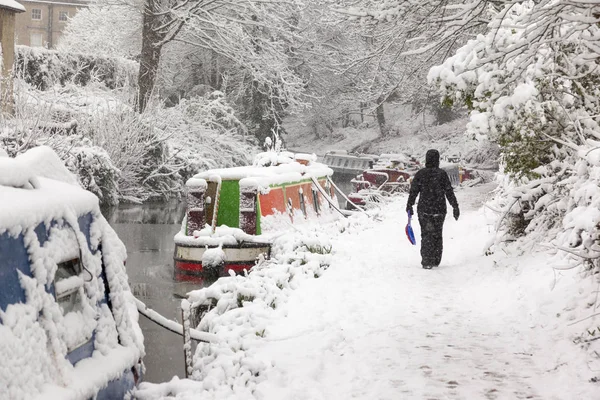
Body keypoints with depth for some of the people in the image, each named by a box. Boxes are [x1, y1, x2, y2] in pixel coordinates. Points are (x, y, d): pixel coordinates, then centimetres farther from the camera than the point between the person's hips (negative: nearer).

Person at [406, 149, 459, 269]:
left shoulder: (420, 174, -3)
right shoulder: (442, 174, -5)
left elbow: (413, 191, 1)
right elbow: (449, 192, -4)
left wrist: (409, 206, 14)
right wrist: (455, 207, 4)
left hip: (424, 210, 0)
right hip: (439, 210, 0)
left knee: (426, 235, 5)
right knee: (437, 235, 13)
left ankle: (427, 261, -4)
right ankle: (436, 260, 19)